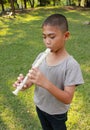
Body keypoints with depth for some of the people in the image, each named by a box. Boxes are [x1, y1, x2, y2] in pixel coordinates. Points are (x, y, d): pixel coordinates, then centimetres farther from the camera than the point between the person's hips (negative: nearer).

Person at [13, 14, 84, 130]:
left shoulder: (71, 65, -27)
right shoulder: (41, 57, -11)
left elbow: (68, 99, -27)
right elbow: (33, 79, -4)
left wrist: (46, 83, -41)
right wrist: (24, 83, -28)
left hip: (57, 113, -4)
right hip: (40, 107, 5)